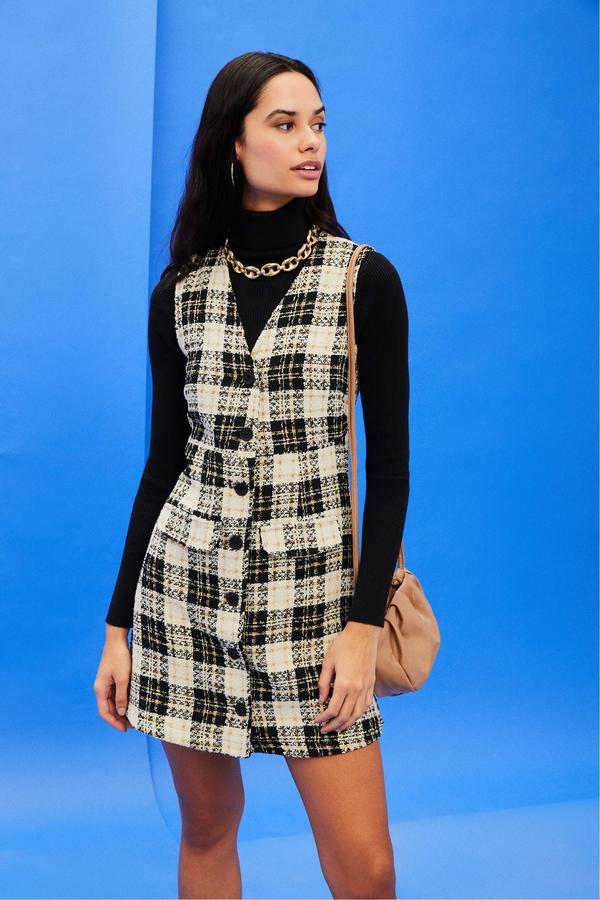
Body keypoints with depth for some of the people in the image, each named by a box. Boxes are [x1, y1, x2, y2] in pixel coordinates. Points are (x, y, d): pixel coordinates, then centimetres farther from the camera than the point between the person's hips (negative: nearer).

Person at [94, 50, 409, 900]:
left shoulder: (367, 278, -3)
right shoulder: (181, 290, 4)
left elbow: (390, 461, -3)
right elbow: (165, 458, 8)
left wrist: (364, 622, -11)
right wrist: (119, 626, 7)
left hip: (313, 586, -2)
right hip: (185, 579, 2)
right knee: (206, 829, 13)